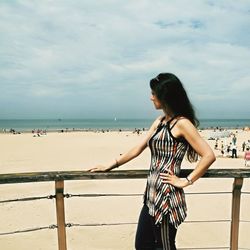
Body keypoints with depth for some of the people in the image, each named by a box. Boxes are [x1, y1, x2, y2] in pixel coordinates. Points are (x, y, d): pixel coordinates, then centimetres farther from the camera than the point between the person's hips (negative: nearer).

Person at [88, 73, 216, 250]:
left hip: (167, 197, -8)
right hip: (152, 195, 8)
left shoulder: (182, 123, -13)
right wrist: (110, 166, 15)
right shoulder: (159, 122, 12)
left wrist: (185, 181, -13)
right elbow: (138, 149, 15)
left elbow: (209, 156, -19)